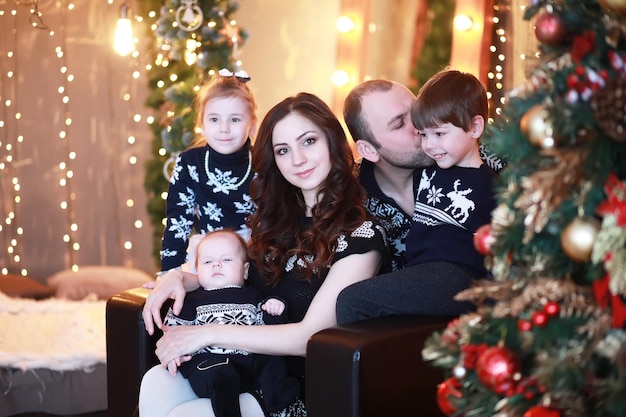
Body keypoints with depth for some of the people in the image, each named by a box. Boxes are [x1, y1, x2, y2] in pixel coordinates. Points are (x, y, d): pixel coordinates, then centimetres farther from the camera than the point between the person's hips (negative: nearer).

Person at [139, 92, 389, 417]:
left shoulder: (362, 233, -12)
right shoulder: (275, 219, 7)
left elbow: (311, 337, -18)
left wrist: (208, 334, -19)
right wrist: (179, 277, -5)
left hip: (303, 389, -5)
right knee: (157, 384, -21)